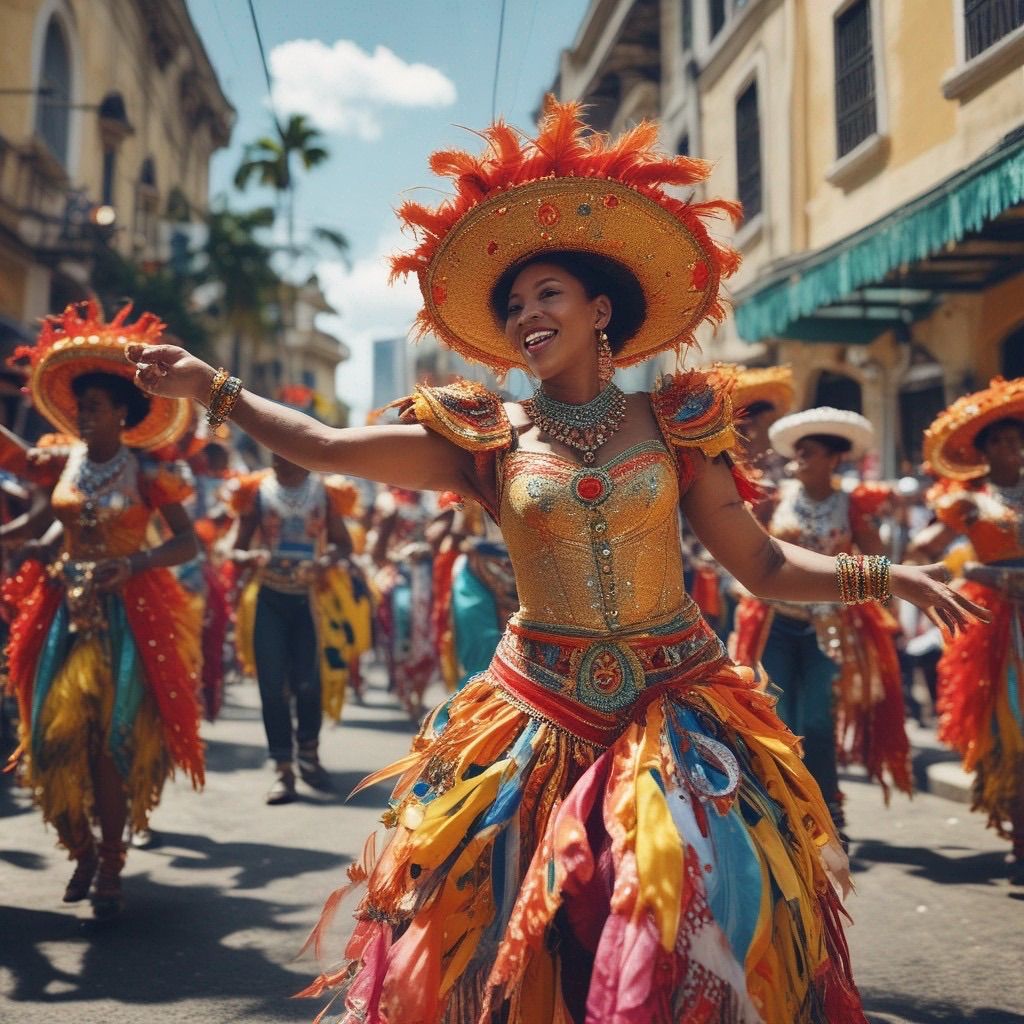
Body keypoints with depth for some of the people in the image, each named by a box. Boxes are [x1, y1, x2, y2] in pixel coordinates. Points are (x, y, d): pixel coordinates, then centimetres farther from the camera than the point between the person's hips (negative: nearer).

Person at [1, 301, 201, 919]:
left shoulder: (146, 473, -5)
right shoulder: (62, 462, 7)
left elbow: (188, 543, -9)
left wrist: (130, 565, -22)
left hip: (126, 615, -4)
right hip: (65, 610, 4)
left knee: (110, 740, -4)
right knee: (56, 735, 1)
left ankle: (110, 868, 8)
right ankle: (82, 851, 21)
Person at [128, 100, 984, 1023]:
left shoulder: (674, 421, 3)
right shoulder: (488, 437, 2)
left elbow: (762, 565, 3)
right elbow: (326, 448, -2)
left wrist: (887, 575, -7)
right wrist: (214, 390, -8)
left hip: (677, 706, 0)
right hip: (539, 720, 1)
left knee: (686, 941, -8)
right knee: (515, 946, 4)